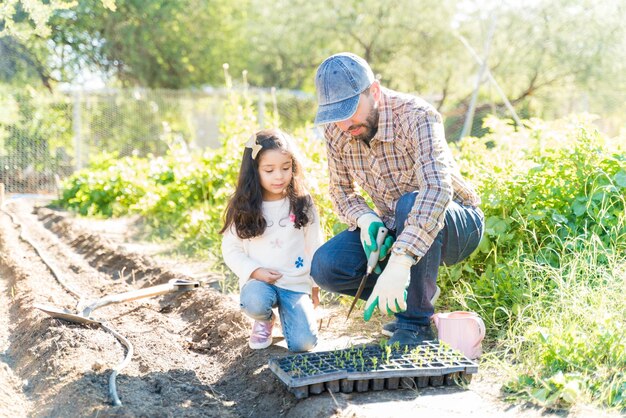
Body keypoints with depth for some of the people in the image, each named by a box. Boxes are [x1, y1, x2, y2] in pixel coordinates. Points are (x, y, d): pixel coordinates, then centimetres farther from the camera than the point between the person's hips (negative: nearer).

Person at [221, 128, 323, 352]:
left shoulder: (302, 204, 0)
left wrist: (314, 286, 8)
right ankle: (265, 320, 4)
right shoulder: (243, 208, -1)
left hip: (296, 283, 0)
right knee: (254, 303, -36)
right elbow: (231, 249, 2)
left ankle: (285, 311, 17)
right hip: (258, 280, 0)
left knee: (303, 342, -17)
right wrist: (254, 271, -13)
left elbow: (314, 247, 6)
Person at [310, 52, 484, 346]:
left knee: (410, 204, -38)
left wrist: (398, 262, -54)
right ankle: (409, 296, 5)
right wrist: (366, 219, -21)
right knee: (325, 266, -18)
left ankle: (416, 323, -21)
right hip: (393, 229, 5)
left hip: (456, 224, -5)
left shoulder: (416, 116, -28)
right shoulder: (335, 131, -10)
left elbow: (437, 188, -43)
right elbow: (341, 192, 3)